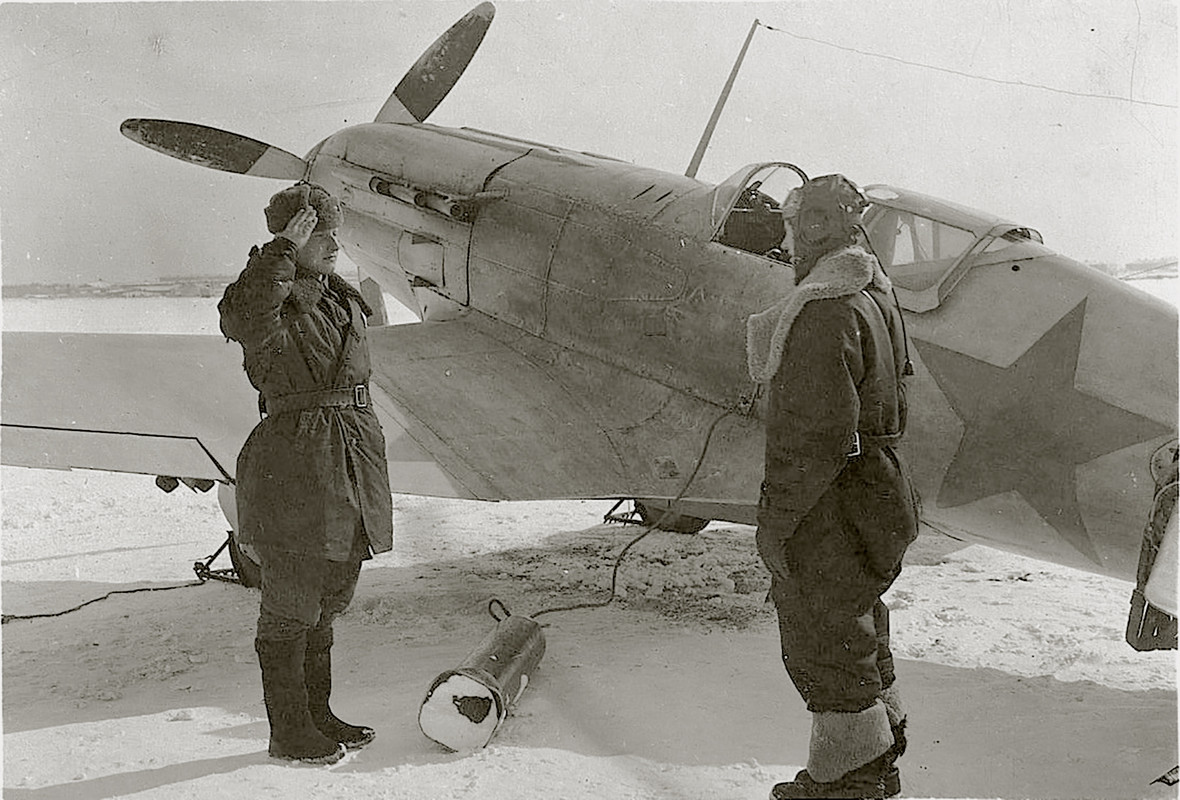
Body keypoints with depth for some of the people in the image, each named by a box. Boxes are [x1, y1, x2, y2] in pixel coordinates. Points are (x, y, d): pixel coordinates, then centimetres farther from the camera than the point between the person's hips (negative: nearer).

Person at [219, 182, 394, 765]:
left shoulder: (340, 297, 15)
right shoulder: (271, 303, -9)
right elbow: (245, 315, -36)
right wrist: (284, 249, -26)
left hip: (352, 449, 8)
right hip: (293, 460, -8)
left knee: (330, 599, 16)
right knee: (291, 607, 1)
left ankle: (317, 715, 30)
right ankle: (287, 732, 13)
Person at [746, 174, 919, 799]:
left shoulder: (822, 313, -22)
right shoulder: (876, 297, 11)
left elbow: (817, 433, -26)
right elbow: (892, 401, 18)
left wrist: (775, 518, -20)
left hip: (826, 512, -10)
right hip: (873, 485, 10)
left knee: (821, 642, 3)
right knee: (859, 633, 21)